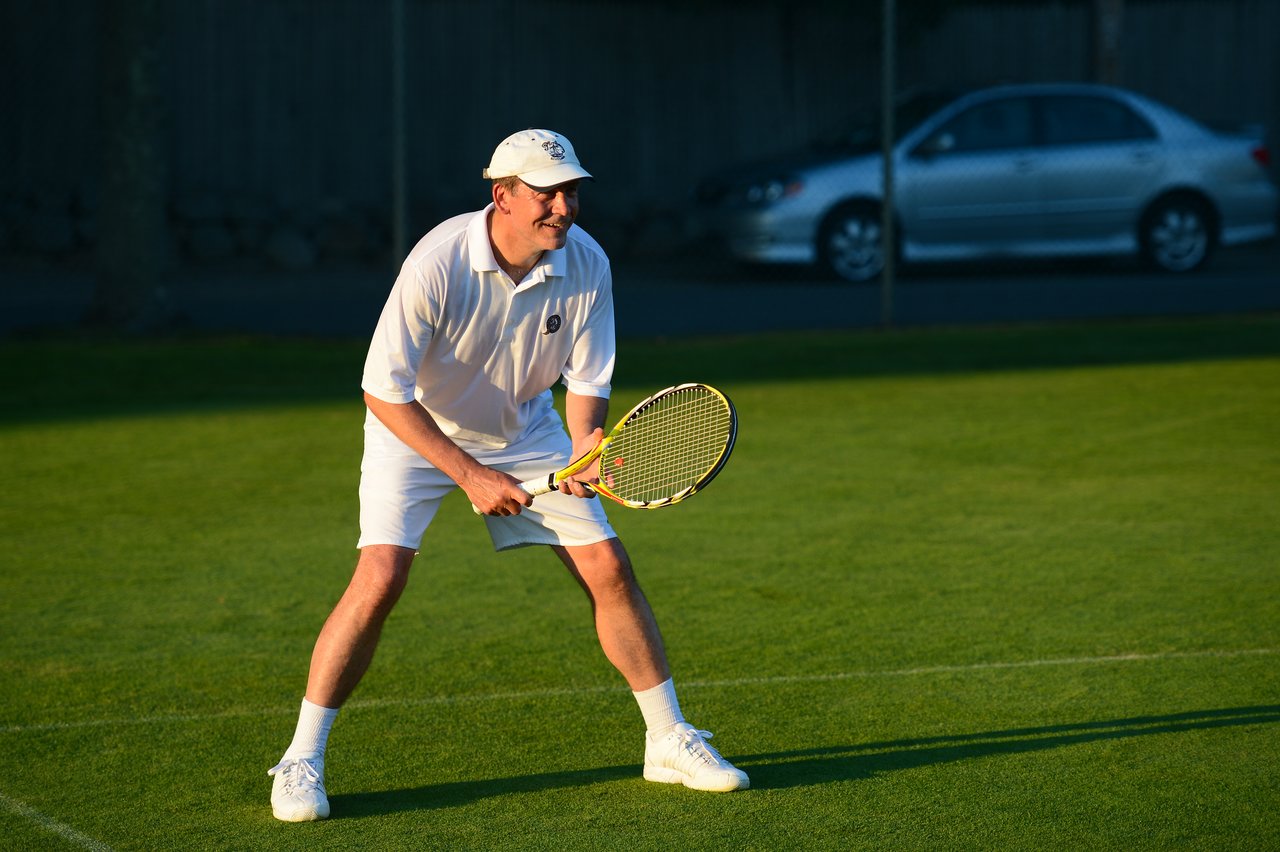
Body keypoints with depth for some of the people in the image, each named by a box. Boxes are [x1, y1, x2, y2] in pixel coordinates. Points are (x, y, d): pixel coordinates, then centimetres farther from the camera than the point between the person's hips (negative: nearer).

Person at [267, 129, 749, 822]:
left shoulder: (586, 264, -18)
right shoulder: (439, 262, -31)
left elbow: (587, 380, -7)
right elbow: (386, 392, -27)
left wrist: (587, 445, -28)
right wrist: (470, 475, -29)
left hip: (525, 428, 4)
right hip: (416, 428, -4)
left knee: (608, 567, -2)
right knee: (381, 576, -21)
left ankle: (669, 741, 13)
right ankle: (301, 761, -10)